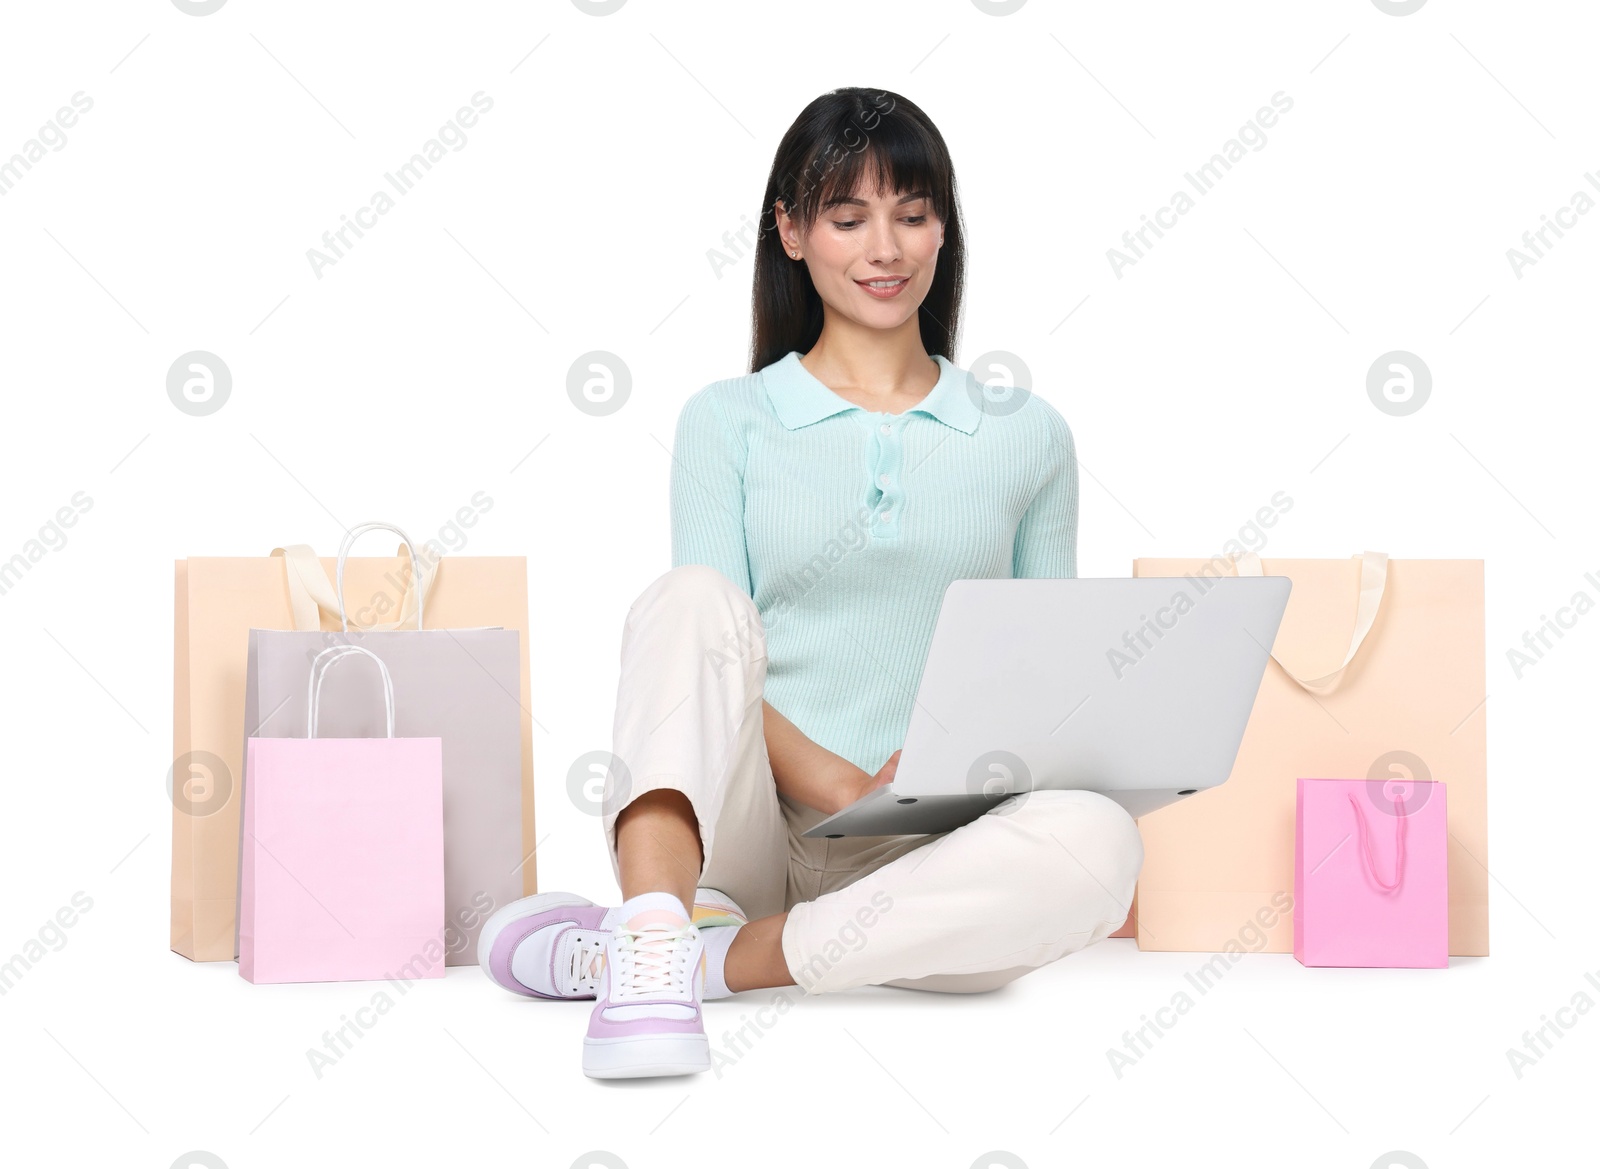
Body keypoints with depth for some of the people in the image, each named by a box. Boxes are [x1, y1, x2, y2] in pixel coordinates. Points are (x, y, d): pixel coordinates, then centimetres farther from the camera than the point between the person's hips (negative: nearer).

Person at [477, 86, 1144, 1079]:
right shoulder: (730, 422, 12)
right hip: (743, 829, -1)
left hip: (923, 851, 1)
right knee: (689, 595, -28)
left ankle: (666, 954, -29)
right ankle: (653, 957, -46)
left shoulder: (1028, 436, 16)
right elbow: (715, 642, 0)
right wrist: (843, 789, -19)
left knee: (1099, 840, -33)